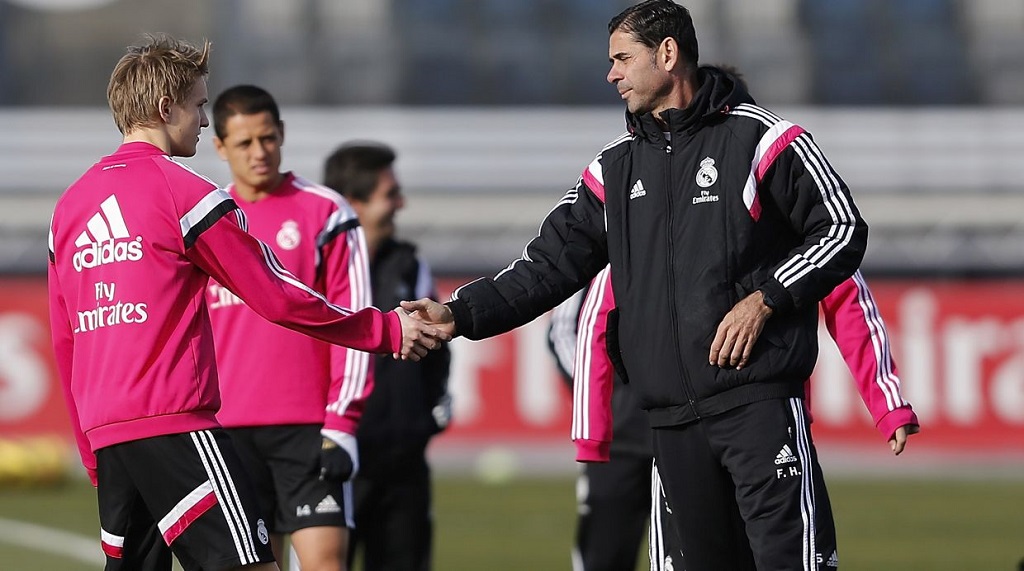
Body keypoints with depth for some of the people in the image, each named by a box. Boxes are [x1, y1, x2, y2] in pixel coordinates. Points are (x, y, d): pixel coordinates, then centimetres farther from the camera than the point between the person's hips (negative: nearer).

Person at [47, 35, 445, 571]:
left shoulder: (69, 205, 15)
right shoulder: (184, 192, -6)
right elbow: (279, 299, -3)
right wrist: (389, 330, 7)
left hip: (105, 434, 8)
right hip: (173, 423, -8)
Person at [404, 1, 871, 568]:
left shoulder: (759, 138, -1)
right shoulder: (614, 168, 16)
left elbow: (842, 230, -1)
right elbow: (550, 262, 12)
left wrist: (764, 298, -10)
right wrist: (462, 313, -1)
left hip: (758, 400, -6)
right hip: (671, 421, 6)